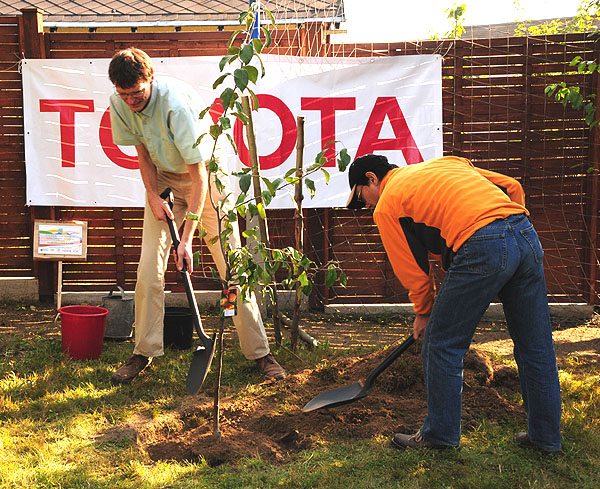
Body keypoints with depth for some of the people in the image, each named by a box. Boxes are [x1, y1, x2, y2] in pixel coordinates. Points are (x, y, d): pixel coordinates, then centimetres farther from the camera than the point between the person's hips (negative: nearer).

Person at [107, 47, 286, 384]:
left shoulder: (176, 104, -33)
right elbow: (143, 153, 4)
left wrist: (187, 238, -35)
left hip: (206, 177, -5)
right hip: (165, 179, 5)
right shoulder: (119, 105, -13)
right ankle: (144, 352, 9)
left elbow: (198, 176, -32)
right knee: (149, 269, -5)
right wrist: (153, 195, -12)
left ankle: (260, 352, 3)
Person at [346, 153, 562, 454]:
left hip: (482, 249, -8)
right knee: (536, 347, 16)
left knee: (441, 346, 9)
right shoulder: (446, 163, 30)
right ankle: (546, 437, 29)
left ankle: (440, 433, 21)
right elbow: (512, 187, 24)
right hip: (527, 236, 8)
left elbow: (412, 269, 13)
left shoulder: (386, 205, 11)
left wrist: (423, 313, 28)